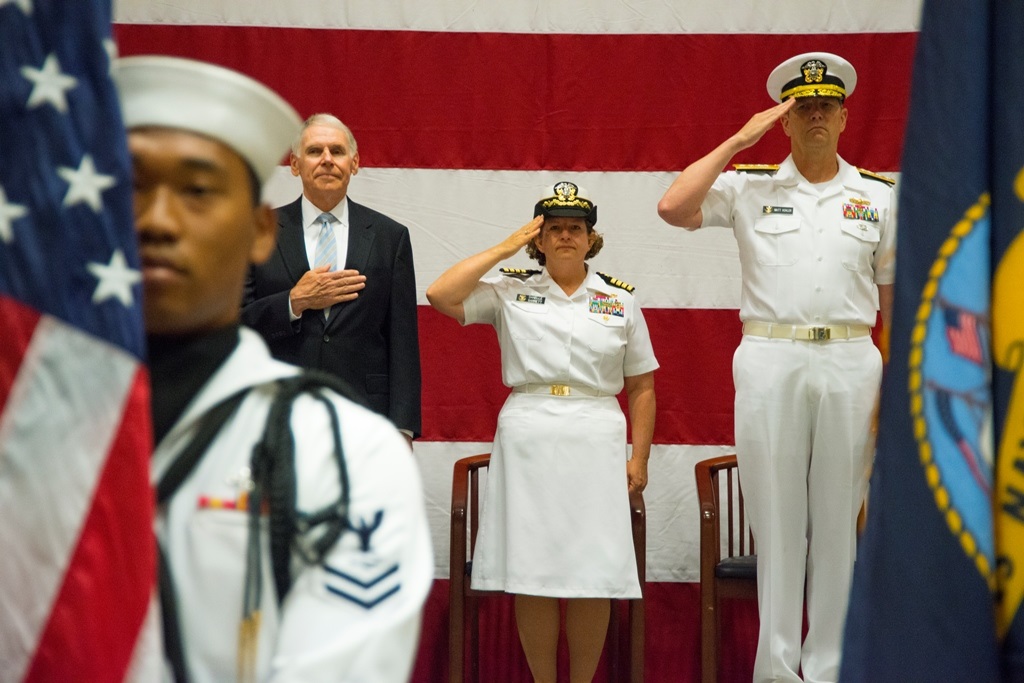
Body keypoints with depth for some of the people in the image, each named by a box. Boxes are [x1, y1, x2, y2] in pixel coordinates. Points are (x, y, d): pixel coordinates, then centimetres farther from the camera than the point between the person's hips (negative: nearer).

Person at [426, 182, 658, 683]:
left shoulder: (620, 300, 10)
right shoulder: (511, 292, 7)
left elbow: (642, 387, 11)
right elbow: (440, 295, -8)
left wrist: (639, 457, 3)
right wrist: (504, 248, -3)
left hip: (596, 441, 1)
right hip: (527, 439, -1)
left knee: (593, 576, -1)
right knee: (532, 573, 0)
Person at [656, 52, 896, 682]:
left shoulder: (878, 197, 11)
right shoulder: (751, 189, 7)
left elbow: (894, 296, 12)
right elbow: (673, 208, -8)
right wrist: (738, 141, -4)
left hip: (850, 363, 1)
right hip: (771, 361, -1)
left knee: (839, 516, 4)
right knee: (776, 516, 1)